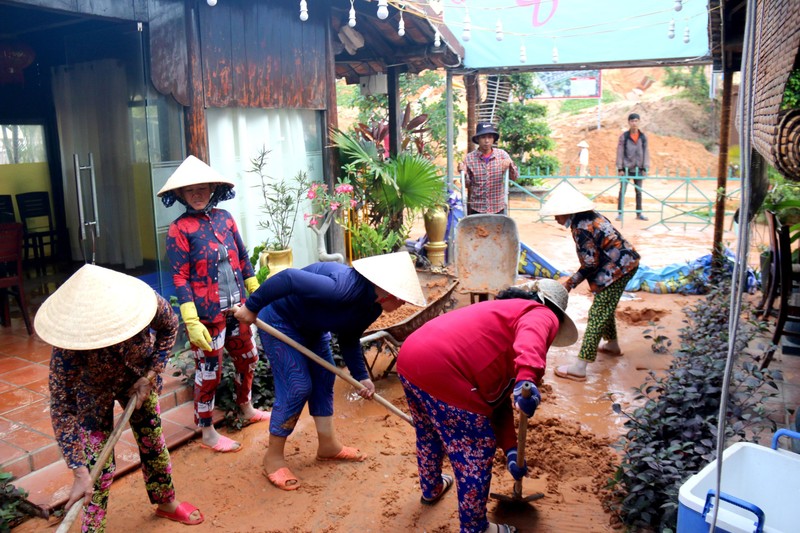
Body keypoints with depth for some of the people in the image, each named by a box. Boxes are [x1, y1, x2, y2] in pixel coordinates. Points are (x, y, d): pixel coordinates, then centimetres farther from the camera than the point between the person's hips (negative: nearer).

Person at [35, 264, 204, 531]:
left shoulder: (146, 301, -37)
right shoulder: (68, 345, -39)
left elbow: (169, 328, -12)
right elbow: (62, 408, -30)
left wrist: (150, 376, -18)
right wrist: (79, 473, -32)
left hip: (139, 379, 3)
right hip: (93, 392, -2)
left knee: (153, 442, 16)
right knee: (98, 466, -7)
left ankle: (166, 503, 41)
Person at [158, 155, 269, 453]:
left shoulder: (224, 217, 6)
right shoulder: (179, 229, -10)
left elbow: (243, 258, 12)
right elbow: (180, 279, -13)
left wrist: (257, 294, 13)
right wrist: (191, 322, -18)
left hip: (237, 308, 6)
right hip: (207, 313, -6)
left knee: (247, 358, 19)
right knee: (209, 370, 5)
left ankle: (247, 410, 42)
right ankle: (207, 432, 23)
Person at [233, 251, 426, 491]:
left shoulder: (373, 305, -8)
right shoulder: (345, 287, -38)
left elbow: (349, 340, 4)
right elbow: (289, 277, -40)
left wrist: (361, 377, -4)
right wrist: (251, 306, -31)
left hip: (311, 326, 9)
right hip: (279, 321, -9)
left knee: (324, 379, 10)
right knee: (298, 387, -9)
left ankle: (328, 445, 25)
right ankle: (273, 458, 7)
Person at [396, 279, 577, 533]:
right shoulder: (542, 314, 8)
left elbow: (498, 396, 28)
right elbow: (532, 335, -21)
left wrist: (510, 449, 24)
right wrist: (528, 377, -39)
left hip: (410, 356, 10)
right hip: (443, 370, -10)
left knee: (430, 435, 34)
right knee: (476, 453, 11)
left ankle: (431, 488, 59)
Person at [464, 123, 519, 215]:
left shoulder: (502, 154, -1)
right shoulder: (469, 158, -3)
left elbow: (514, 177, -2)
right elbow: (467, 184, 5)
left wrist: (509, 164, -19)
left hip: (498, 208, 1)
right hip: (477, 209, -1)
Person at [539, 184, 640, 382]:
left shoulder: (580, 228, -21)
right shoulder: (591, 216, 8)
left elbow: (591, 264, -19)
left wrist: (571, 282, -7)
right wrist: (574, 278, 14)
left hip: (616, 269, -10)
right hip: (626, 262, 10)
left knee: (597, 317, -10)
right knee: (606, 309, 26)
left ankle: (579, 368, -8)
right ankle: (612, 344, 48)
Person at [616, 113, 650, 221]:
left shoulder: (643, 137, 4)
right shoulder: (624, 137, -2)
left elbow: (646, 152, 5)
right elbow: (620, 153, -3)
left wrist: (645, 168, 0)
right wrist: (620, 168, -8)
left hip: (638, 168, 3)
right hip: (626, 168, -2)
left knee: (639, 191, 9)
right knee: (622, 191, -2)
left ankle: (639, 213, 17)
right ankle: (620, 213, 4)